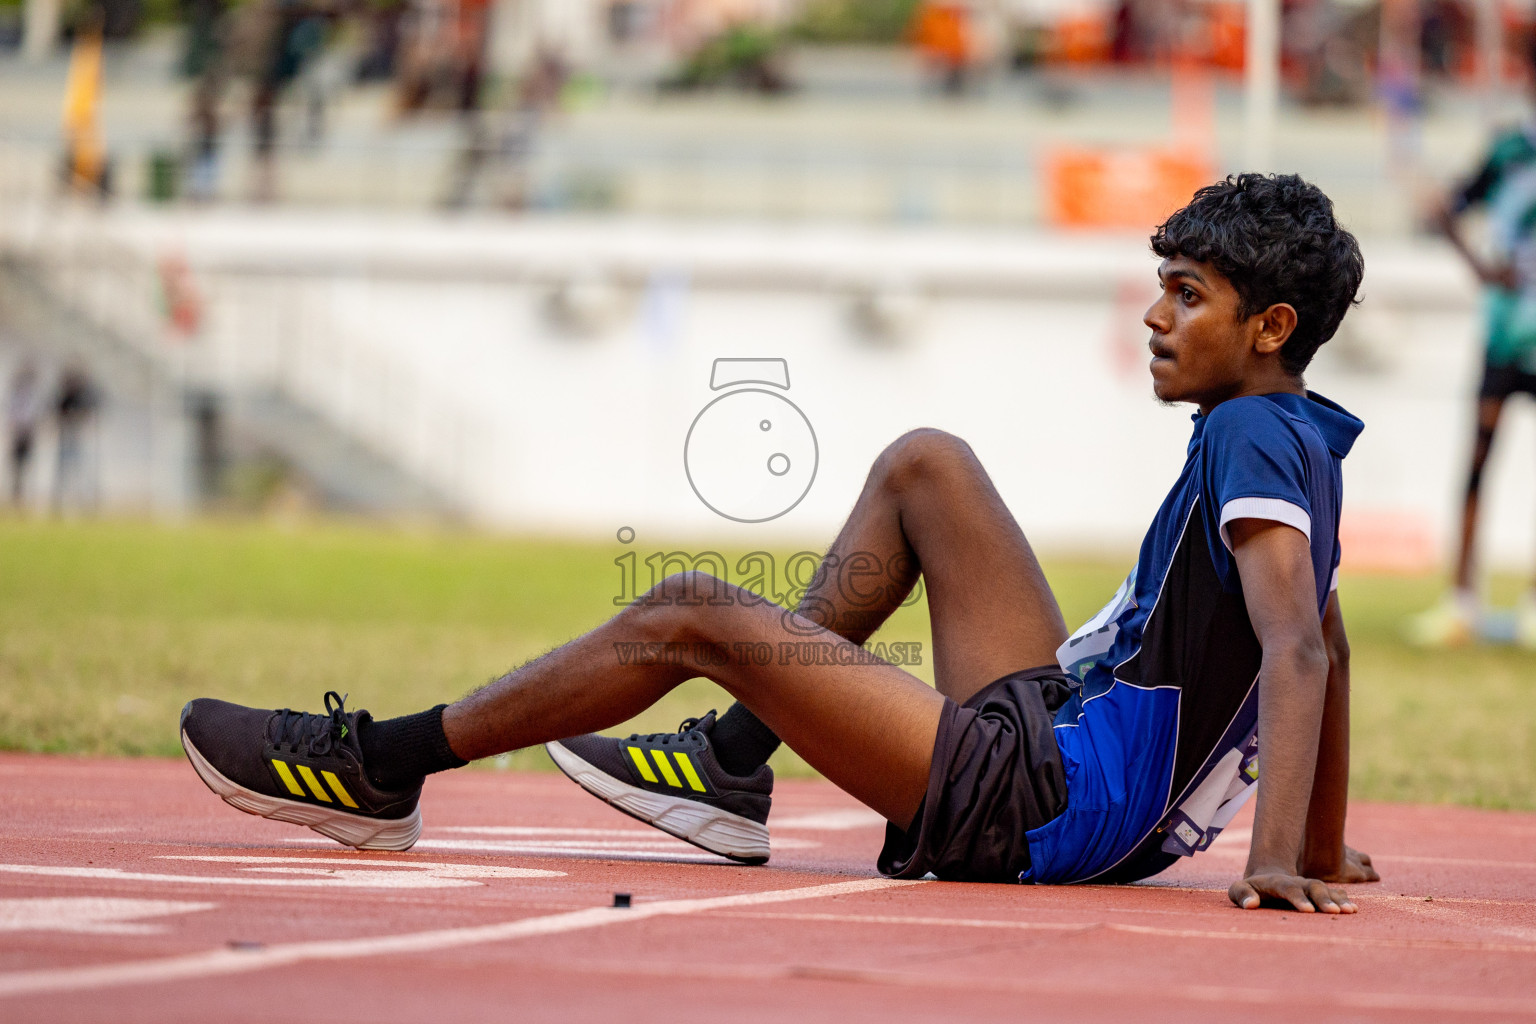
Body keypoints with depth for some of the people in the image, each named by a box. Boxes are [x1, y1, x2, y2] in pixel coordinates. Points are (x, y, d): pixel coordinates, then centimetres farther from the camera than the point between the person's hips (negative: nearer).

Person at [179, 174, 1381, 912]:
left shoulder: (1252, 437, -17)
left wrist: (1277, 859, -39)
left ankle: (379, 768, 3)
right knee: (924, 465, 17)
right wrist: (1322, 849, 26)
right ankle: (736, 763, 18)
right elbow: (1325, 650, 21)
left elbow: (1298, 651, -29)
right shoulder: (1298, 439, 11)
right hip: (1063, 732, 10)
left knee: (690, 614, -9)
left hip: (1050, 808, -10)